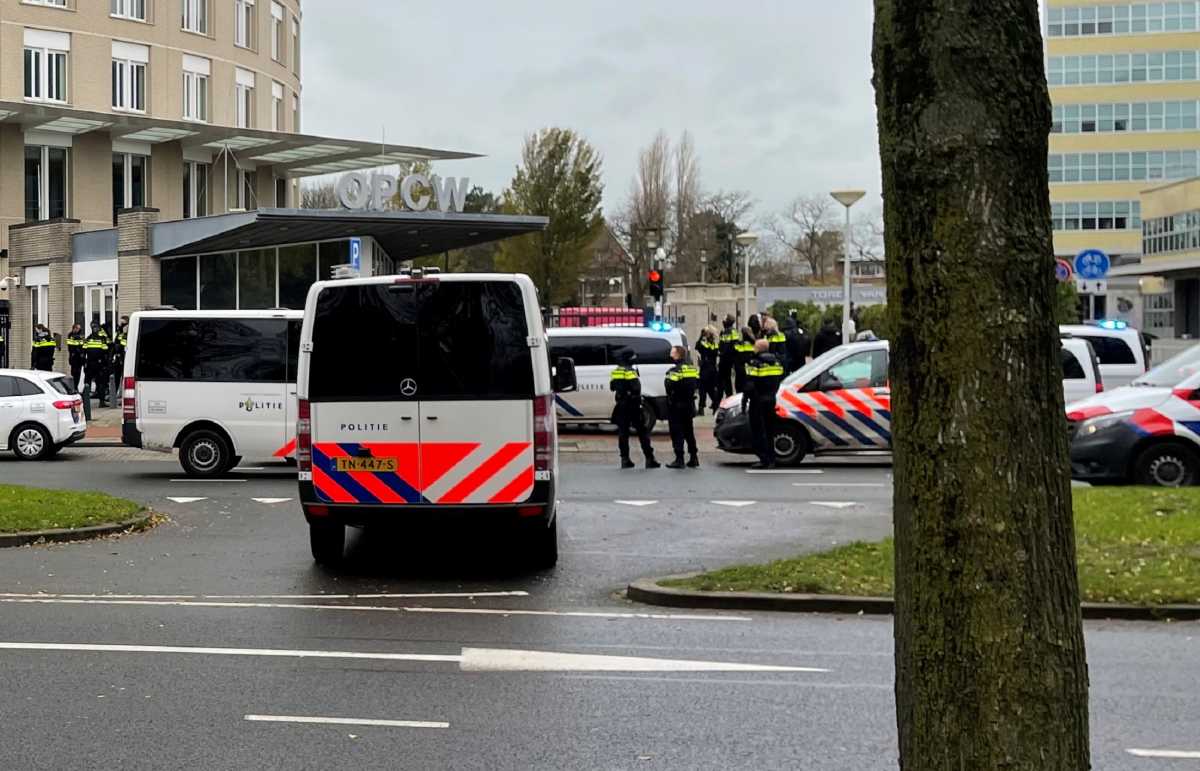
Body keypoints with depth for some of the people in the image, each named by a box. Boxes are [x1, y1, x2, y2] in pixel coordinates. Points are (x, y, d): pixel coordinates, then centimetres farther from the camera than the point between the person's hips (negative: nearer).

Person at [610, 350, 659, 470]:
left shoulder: (615, 372, 8)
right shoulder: (630, 371, -14)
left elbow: (612, 387, 15)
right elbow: (636, 388, -22)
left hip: (621, 405, 7)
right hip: (632, 405, -6)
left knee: (623, 432, 9)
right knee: (642, 432, -1)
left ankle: (625, 459, 7)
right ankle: (649, 459, -2)